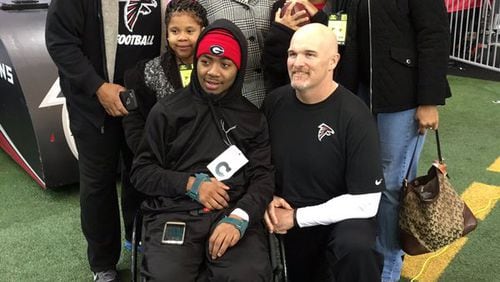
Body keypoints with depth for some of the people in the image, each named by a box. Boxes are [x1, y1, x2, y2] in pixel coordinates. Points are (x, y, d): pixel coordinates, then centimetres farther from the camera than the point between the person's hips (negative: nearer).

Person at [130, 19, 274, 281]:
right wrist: (191, 184, -7)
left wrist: (240, 217, -14)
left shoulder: (252, 117, 12)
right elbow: (141, 171, 9)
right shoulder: (167, 111, 9)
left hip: (233, 212, 1)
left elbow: (263, 175, 5)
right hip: (174, 213, 0)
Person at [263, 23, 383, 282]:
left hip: (339, 217, -4)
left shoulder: (354, 116, -18)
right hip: (283, 220, 4)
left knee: (356, 250, -32)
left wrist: (297, 217, -17)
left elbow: (366, 202, -19)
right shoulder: (274, 101, -3)